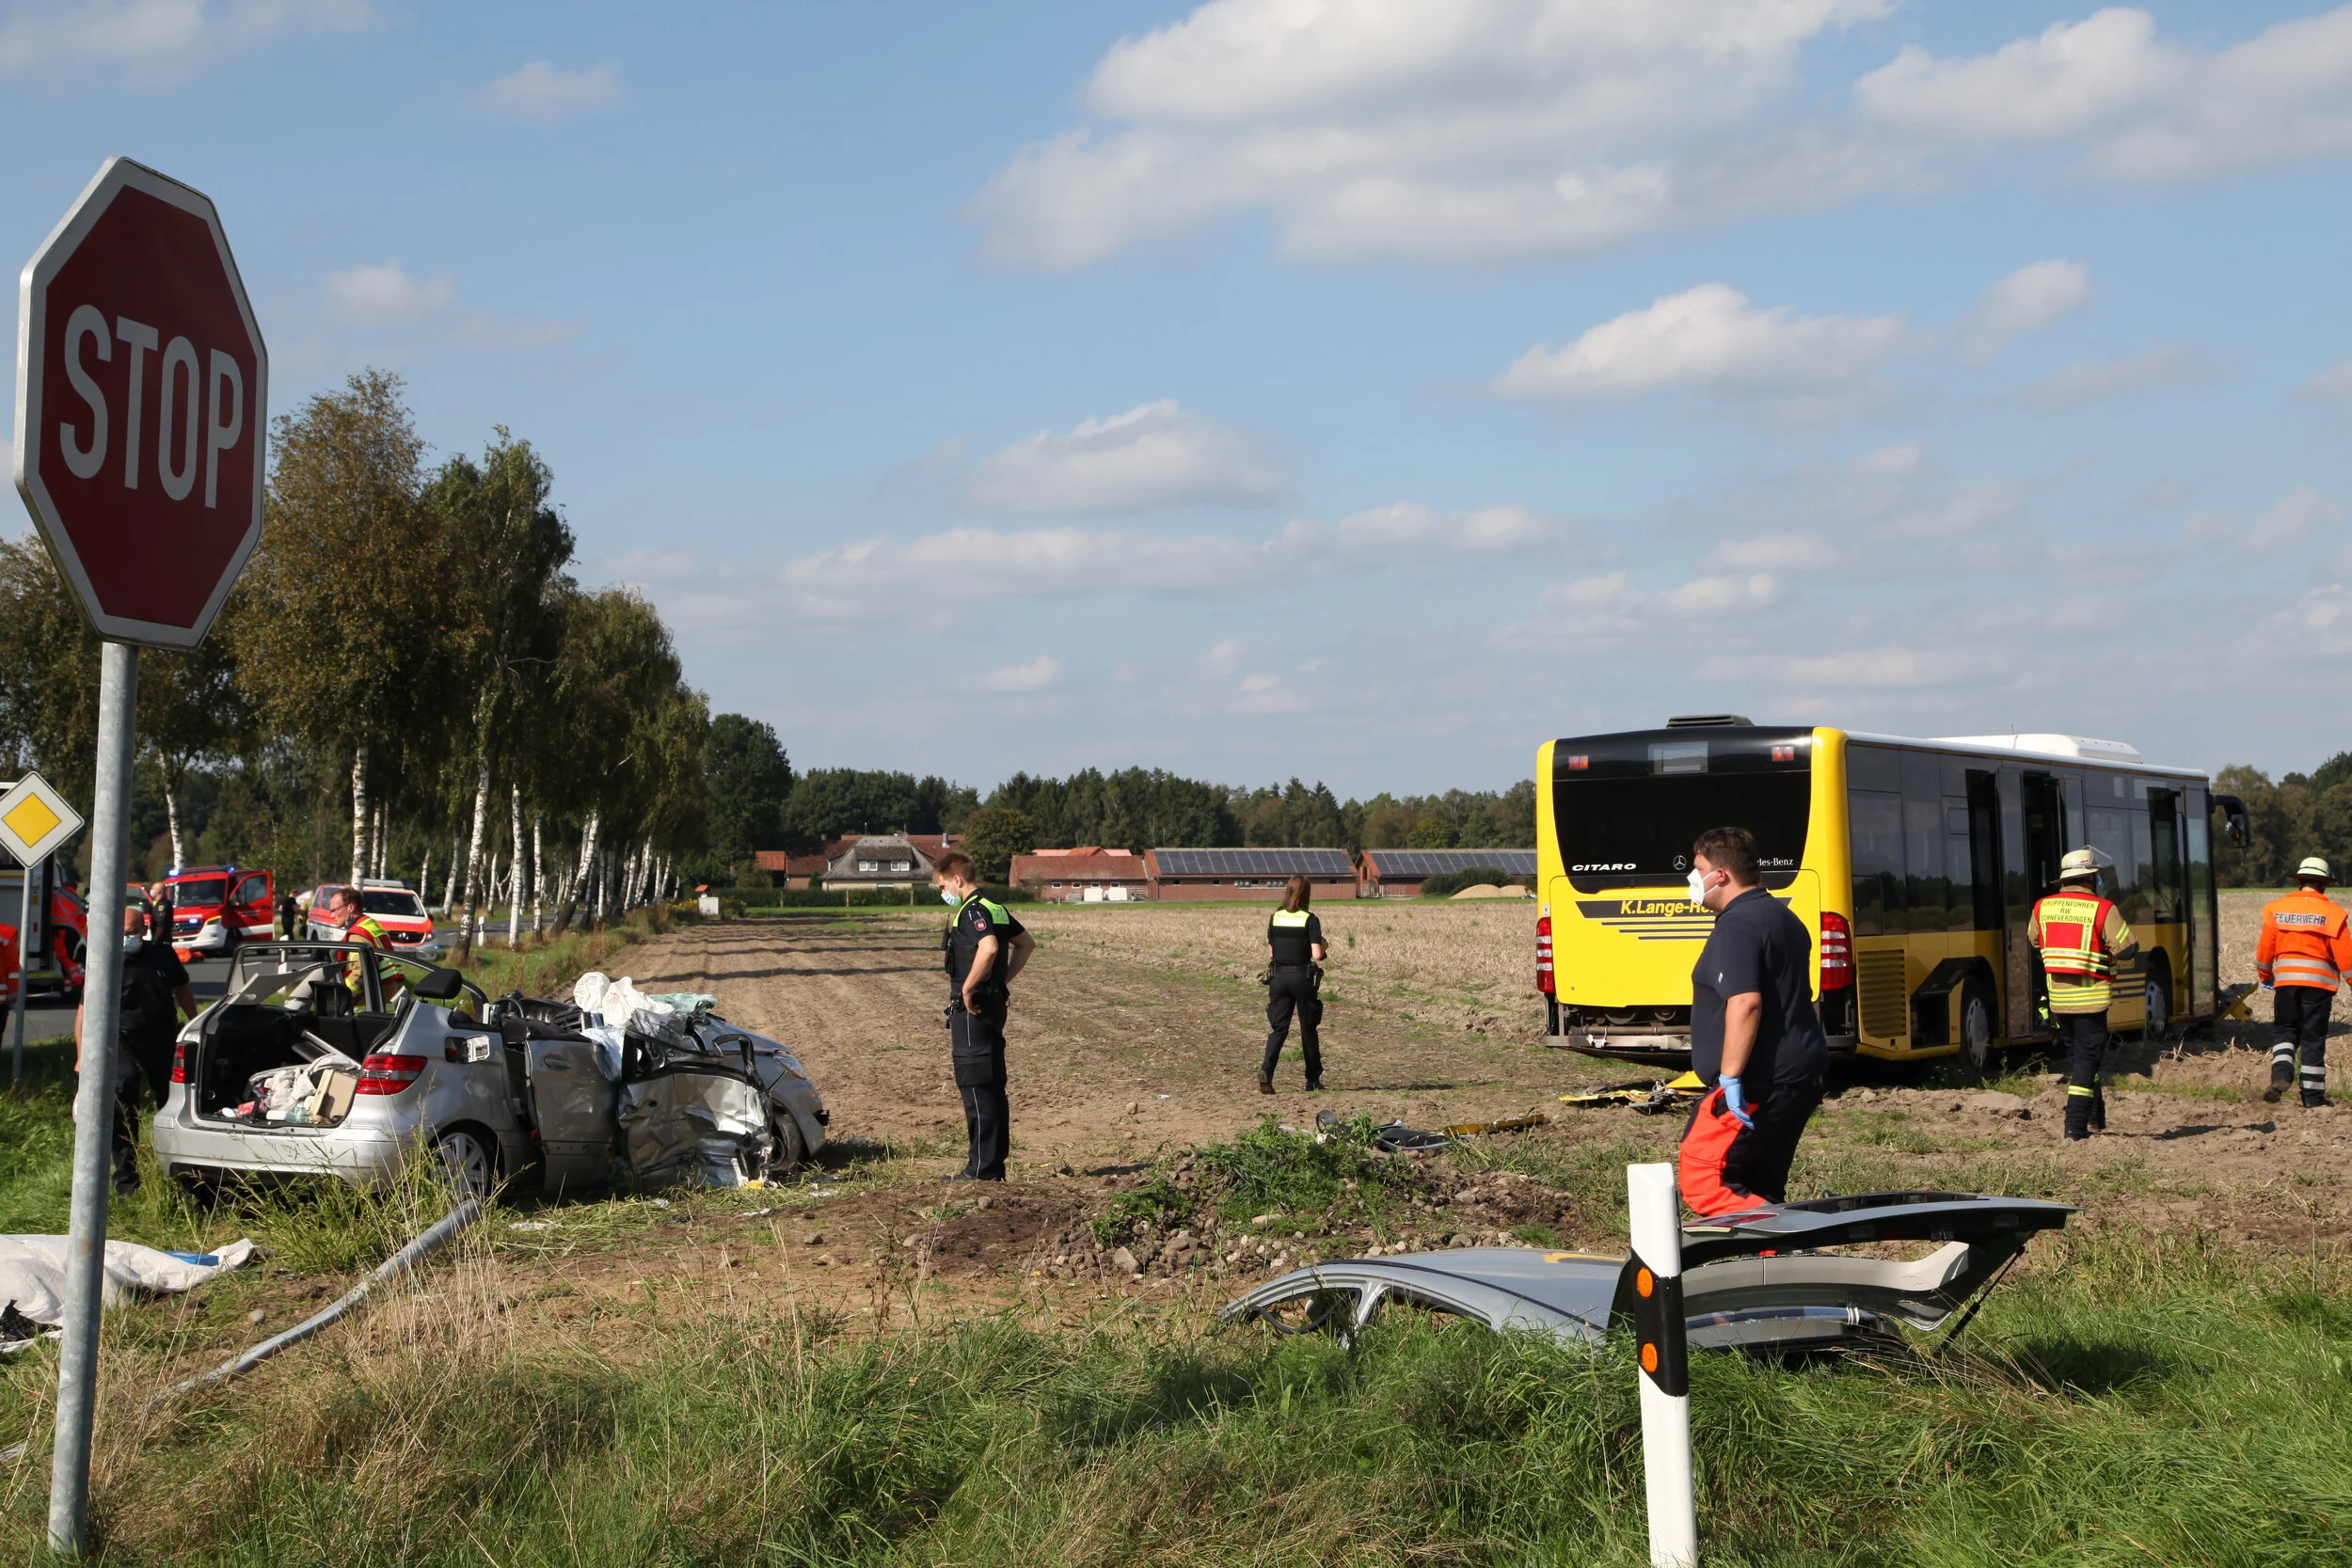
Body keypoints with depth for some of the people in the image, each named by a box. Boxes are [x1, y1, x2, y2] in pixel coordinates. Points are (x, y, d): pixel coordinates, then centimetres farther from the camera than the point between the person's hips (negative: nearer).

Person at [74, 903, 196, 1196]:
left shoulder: (163, 955, 3)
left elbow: (182, 990, 18)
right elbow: (85, 1010, -8)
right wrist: (82, 1056, -12)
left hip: (164, 1042, 4)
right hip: (124, 1047, -4)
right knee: (123, 1116, -3)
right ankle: (126, 1180, 5)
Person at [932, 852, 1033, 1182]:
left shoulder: (972, 911, -15)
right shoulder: (995, 908, 15)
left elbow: (988, 948, -33)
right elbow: (1026, 943, 26)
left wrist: (967, 988, -23)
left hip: (972, 1009, -10)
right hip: (993, 1004, 10)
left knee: (975, 1086, -5)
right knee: (993, 1086, 12)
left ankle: (981, 1168, -3)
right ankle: (995, 1164, 18)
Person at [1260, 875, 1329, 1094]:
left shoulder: (1275, 918, 4)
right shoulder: (1309, 920, -9)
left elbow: (1270, 954, 8)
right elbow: (1316, 955, -14)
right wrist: (1324, 948, 5)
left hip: (1278, 977, 3)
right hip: (1302, 977, -3)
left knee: (1278, 1028, 4)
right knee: (1308, 1029, 10)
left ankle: (1266, 1070, -19)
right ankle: (1313, 1080, 19)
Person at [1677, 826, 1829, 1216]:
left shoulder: (1737, 926, -15)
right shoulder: (1783, 918, 18)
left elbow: (1745, 1003, -27)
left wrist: (1730, 1077, -27)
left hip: (1755, 1087, -10)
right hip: (1800, 1079, 10)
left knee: (1699, 1179, -8)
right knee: (1761, 1187, 14)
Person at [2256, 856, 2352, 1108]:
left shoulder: (2277, 908, 3)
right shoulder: (2330, 912, -5)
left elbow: (2265, 948, 6)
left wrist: (2264, 975, 21)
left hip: (2285, 978, 2)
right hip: (2319, 979, -2)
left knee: (2284, 1029, 13)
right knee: (2314, 1037, 5)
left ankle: (2281, 1075, -11)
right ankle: (2313, 1095, 8)